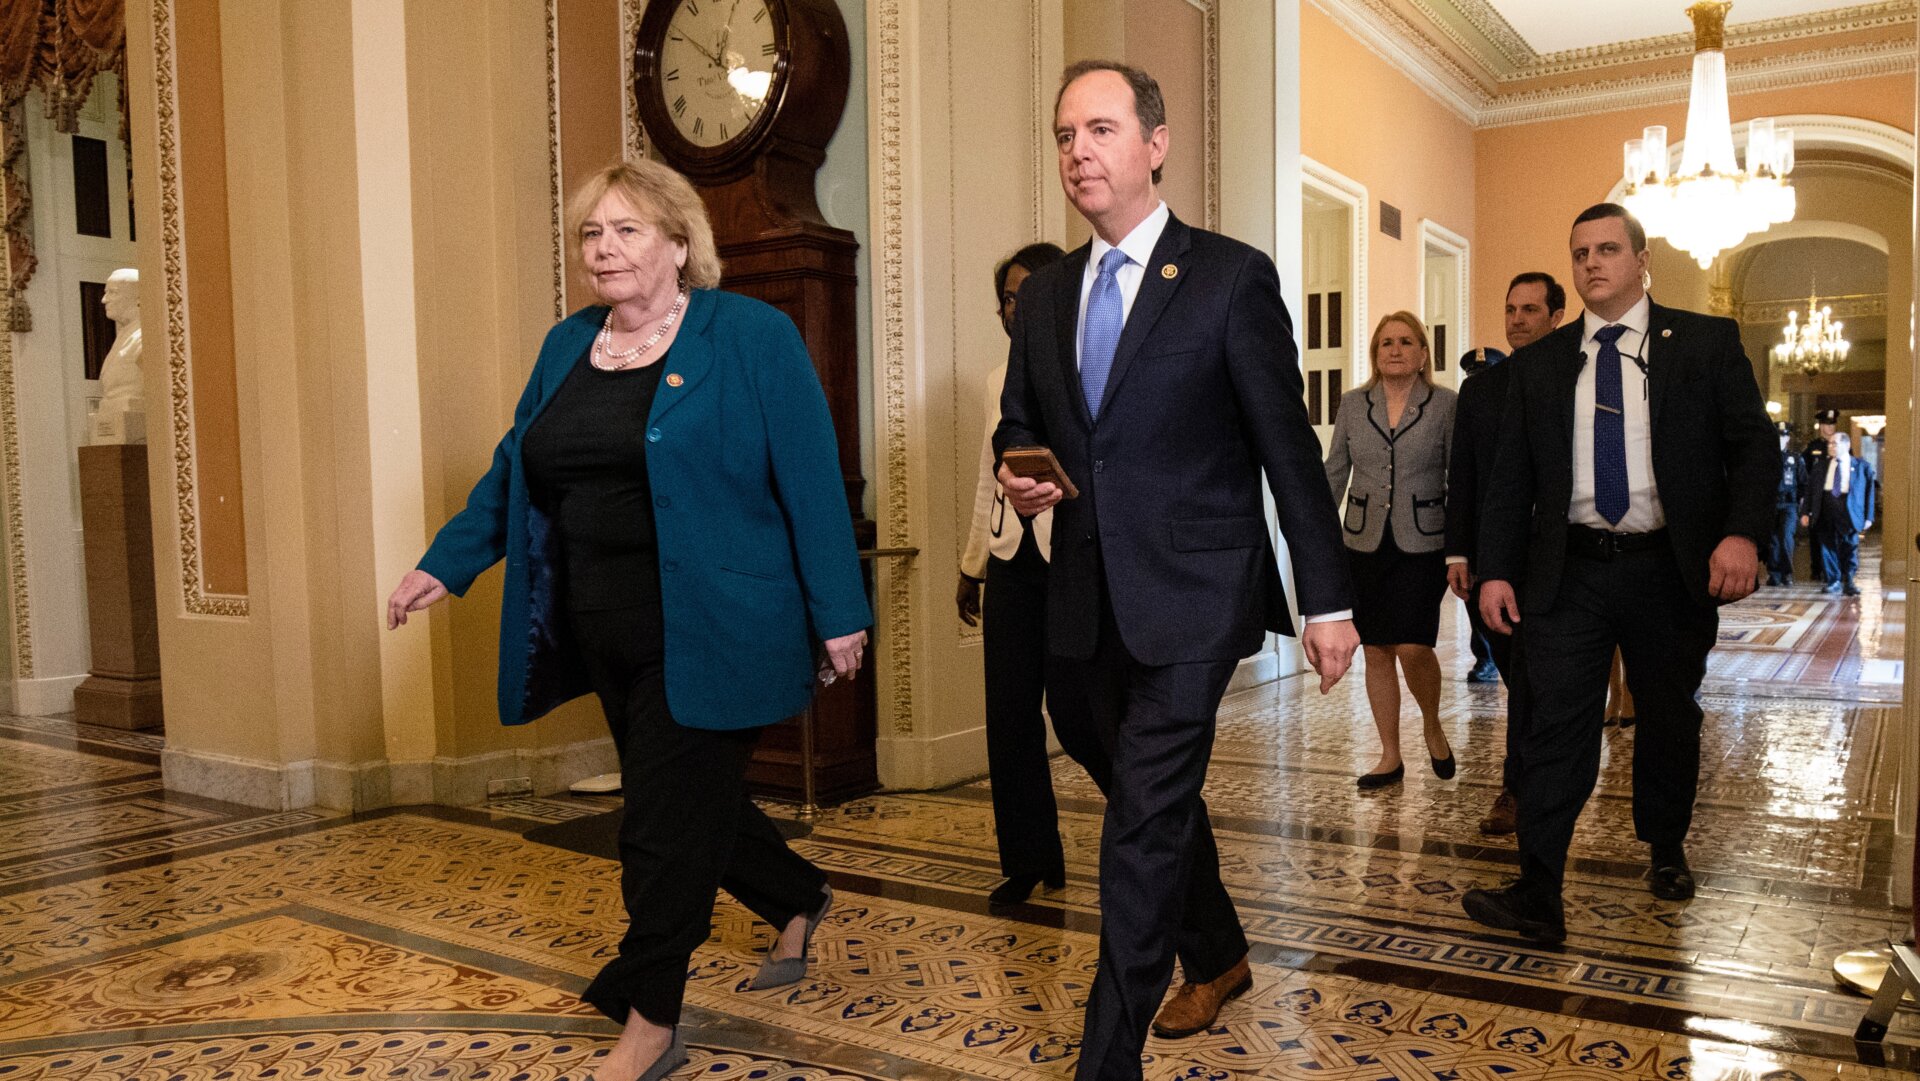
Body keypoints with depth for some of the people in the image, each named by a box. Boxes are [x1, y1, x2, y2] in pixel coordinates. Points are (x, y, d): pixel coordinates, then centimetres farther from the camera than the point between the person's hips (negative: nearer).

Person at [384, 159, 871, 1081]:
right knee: (689, 801, 16)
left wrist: (838, 613, -13)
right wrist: (445, 564, 10)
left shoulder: (752, 337, -8)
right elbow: (512, 472, 17)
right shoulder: (568, 347, 11)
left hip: (707, 633, -6)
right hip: (608, 637, 7)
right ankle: (799, 902, 41)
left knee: (667, 820, 0)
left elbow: (810, 480, -11)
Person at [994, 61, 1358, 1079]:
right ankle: (1216, 958, 43)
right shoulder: (1045, 293, 10)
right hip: (1090, 601, 6)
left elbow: (1288, 447, -6)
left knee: (1143, 828, -9)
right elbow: (1017, 425, 18)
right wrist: (1018, 476, -6)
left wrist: (1329, 601, -5)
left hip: (1193, 594, -6)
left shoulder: (1231, 277, -6)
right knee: (1157, 801, 20)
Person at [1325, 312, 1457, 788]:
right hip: (1365, 544, 3)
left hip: (1421, 544, -3)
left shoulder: (1445, 404, -1)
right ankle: (1390, 758, 19)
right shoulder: (1353, 404, 6)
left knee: (1413, 648, -11)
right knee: (1376, 651, 7)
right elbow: (1333, 475, 9)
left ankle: (1432, 725, 20)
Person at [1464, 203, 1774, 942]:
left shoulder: (1705, 343, 4)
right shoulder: (1539, 364, 8)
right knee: (1556, 728, -5)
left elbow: (1752, 443, -1)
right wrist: (1497, 569, -1)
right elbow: (1511, 477, 7)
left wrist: (1743, 532, -17)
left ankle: (1666, 851, 38)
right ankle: (1538, 895, -4)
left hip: (1669, 570, 0)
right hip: (1570, 571, 0)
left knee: (1669, 720, 14)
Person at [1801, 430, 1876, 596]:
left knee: (1850, 547, -1)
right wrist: (1805, 512, 0)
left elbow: (1869, 491, 4)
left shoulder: (1861, 465, 5)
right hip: (1826, 508, 2)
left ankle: (1848, 583, 11)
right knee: (1829, 546, 3)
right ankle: (1834, 581, 14)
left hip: (1849, 511, -2)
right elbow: (1810, 489, 9)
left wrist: (1868, 517, -2)